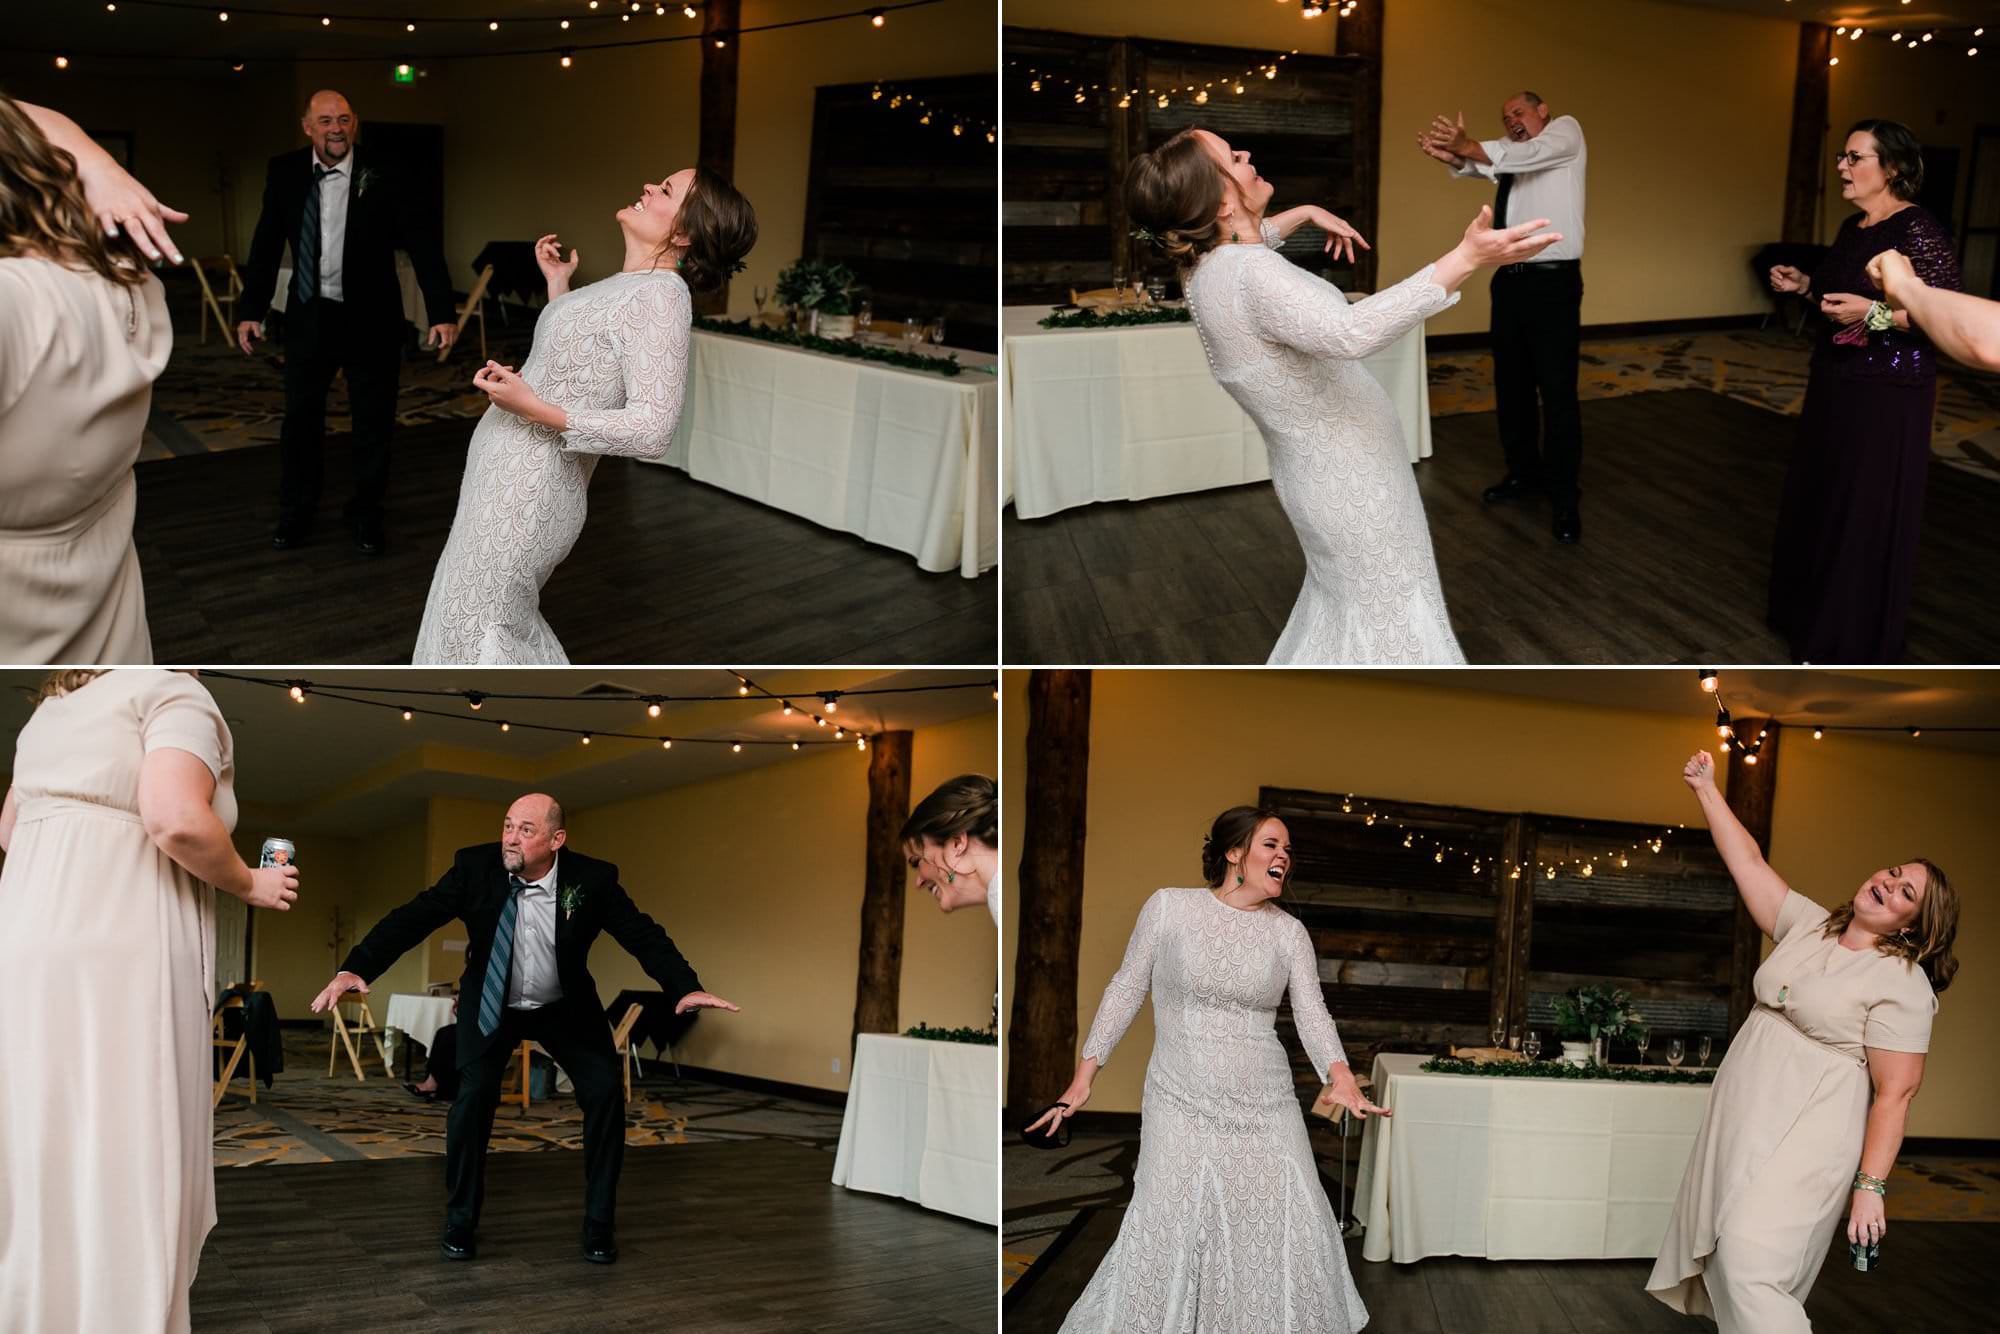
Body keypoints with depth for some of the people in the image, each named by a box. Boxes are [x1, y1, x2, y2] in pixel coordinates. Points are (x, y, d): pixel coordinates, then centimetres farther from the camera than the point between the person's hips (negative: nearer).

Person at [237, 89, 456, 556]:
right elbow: (266, 245, 4)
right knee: (300, 417, 11)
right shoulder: (285, 172, -4)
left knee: (373, 422, 8)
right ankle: (296, 512, 27)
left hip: (370, 318, -2)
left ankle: (366, 515, 24)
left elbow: (420, 245, -13)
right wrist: (251, 309, 1)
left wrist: (442, 312, -20)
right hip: (309, 314, 3)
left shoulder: (380, 177, -13)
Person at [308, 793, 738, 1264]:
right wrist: (354, 969, -40)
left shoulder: (593, 878, -22)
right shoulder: (475, 867, -22)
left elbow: (643, 935, -19)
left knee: (606, 1095, -10)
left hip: (566, 1008, 1)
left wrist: (687, 988, -34)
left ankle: (599, 1225, 6)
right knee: (473, 1099, -15)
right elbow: (414, 917, -26)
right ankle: (461, 1223, 5)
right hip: (492, 1004, 0)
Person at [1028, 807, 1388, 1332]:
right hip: (1182, 1104, -3)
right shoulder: (1169, 907, -2)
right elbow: (1126, 990, 3)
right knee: (1168, 1235, -9)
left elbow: (1312, 1013, -2)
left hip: (1266, 1106, 3)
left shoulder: (1289, 931, 5)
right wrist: (1084, 1076, -1)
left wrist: (1341, 1075, -22)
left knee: (1290, 1237, 0)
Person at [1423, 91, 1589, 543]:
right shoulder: (1510, 155, 21)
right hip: (1509, 279, 7)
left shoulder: (1566, 131, 4)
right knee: (1511, 385, 13)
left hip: (1552, 281, -7)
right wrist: (1450, 155, -25)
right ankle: (1524, 473, 27)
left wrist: (1468, 145, -29)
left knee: (1557, 391, -6)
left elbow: (1529, 154, -17)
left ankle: (1564, 497, -2)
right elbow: (1482, 165, -2)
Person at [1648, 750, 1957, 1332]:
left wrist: (1871, 1185, -18)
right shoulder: (1810, 925, 8)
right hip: (1742, 1122, 7)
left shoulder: (1902, 984, -11)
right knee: (1726, 1261, 7)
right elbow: (1749, 862, 15)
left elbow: (1895, 1092, -14)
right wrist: (1706, 789, 13)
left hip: (1805, 1139, -7)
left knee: (1750, 1267, -19)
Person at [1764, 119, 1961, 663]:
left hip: (1885, 393, -9)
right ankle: (1815, 613, 32)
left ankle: (1854, 641, 9)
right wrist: (1803, 285, 7)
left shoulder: (1918, 230, -17)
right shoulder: (1852, 227, 9)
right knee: (1819, 497, 16)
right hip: (1834, 383, 9)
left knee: (1866, 510, -1)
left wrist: (1874, 313, -30)